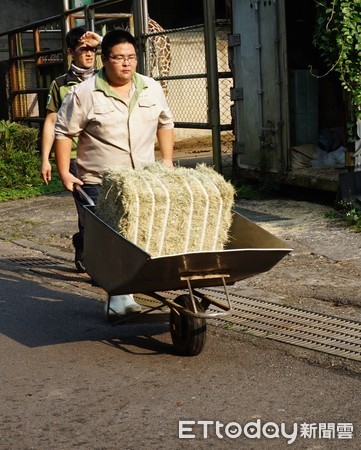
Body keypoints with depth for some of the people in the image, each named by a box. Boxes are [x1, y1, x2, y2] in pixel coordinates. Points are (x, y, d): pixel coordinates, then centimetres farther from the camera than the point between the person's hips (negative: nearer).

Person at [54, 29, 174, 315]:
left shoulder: (152, 89, 7)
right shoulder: (84, 94, -7)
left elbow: (165, 122, 20)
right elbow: (64, 132, -2)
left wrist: (167, 160, 13)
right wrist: (64, 172, -7)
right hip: (99, 183, -3)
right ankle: (118, 293, 5)